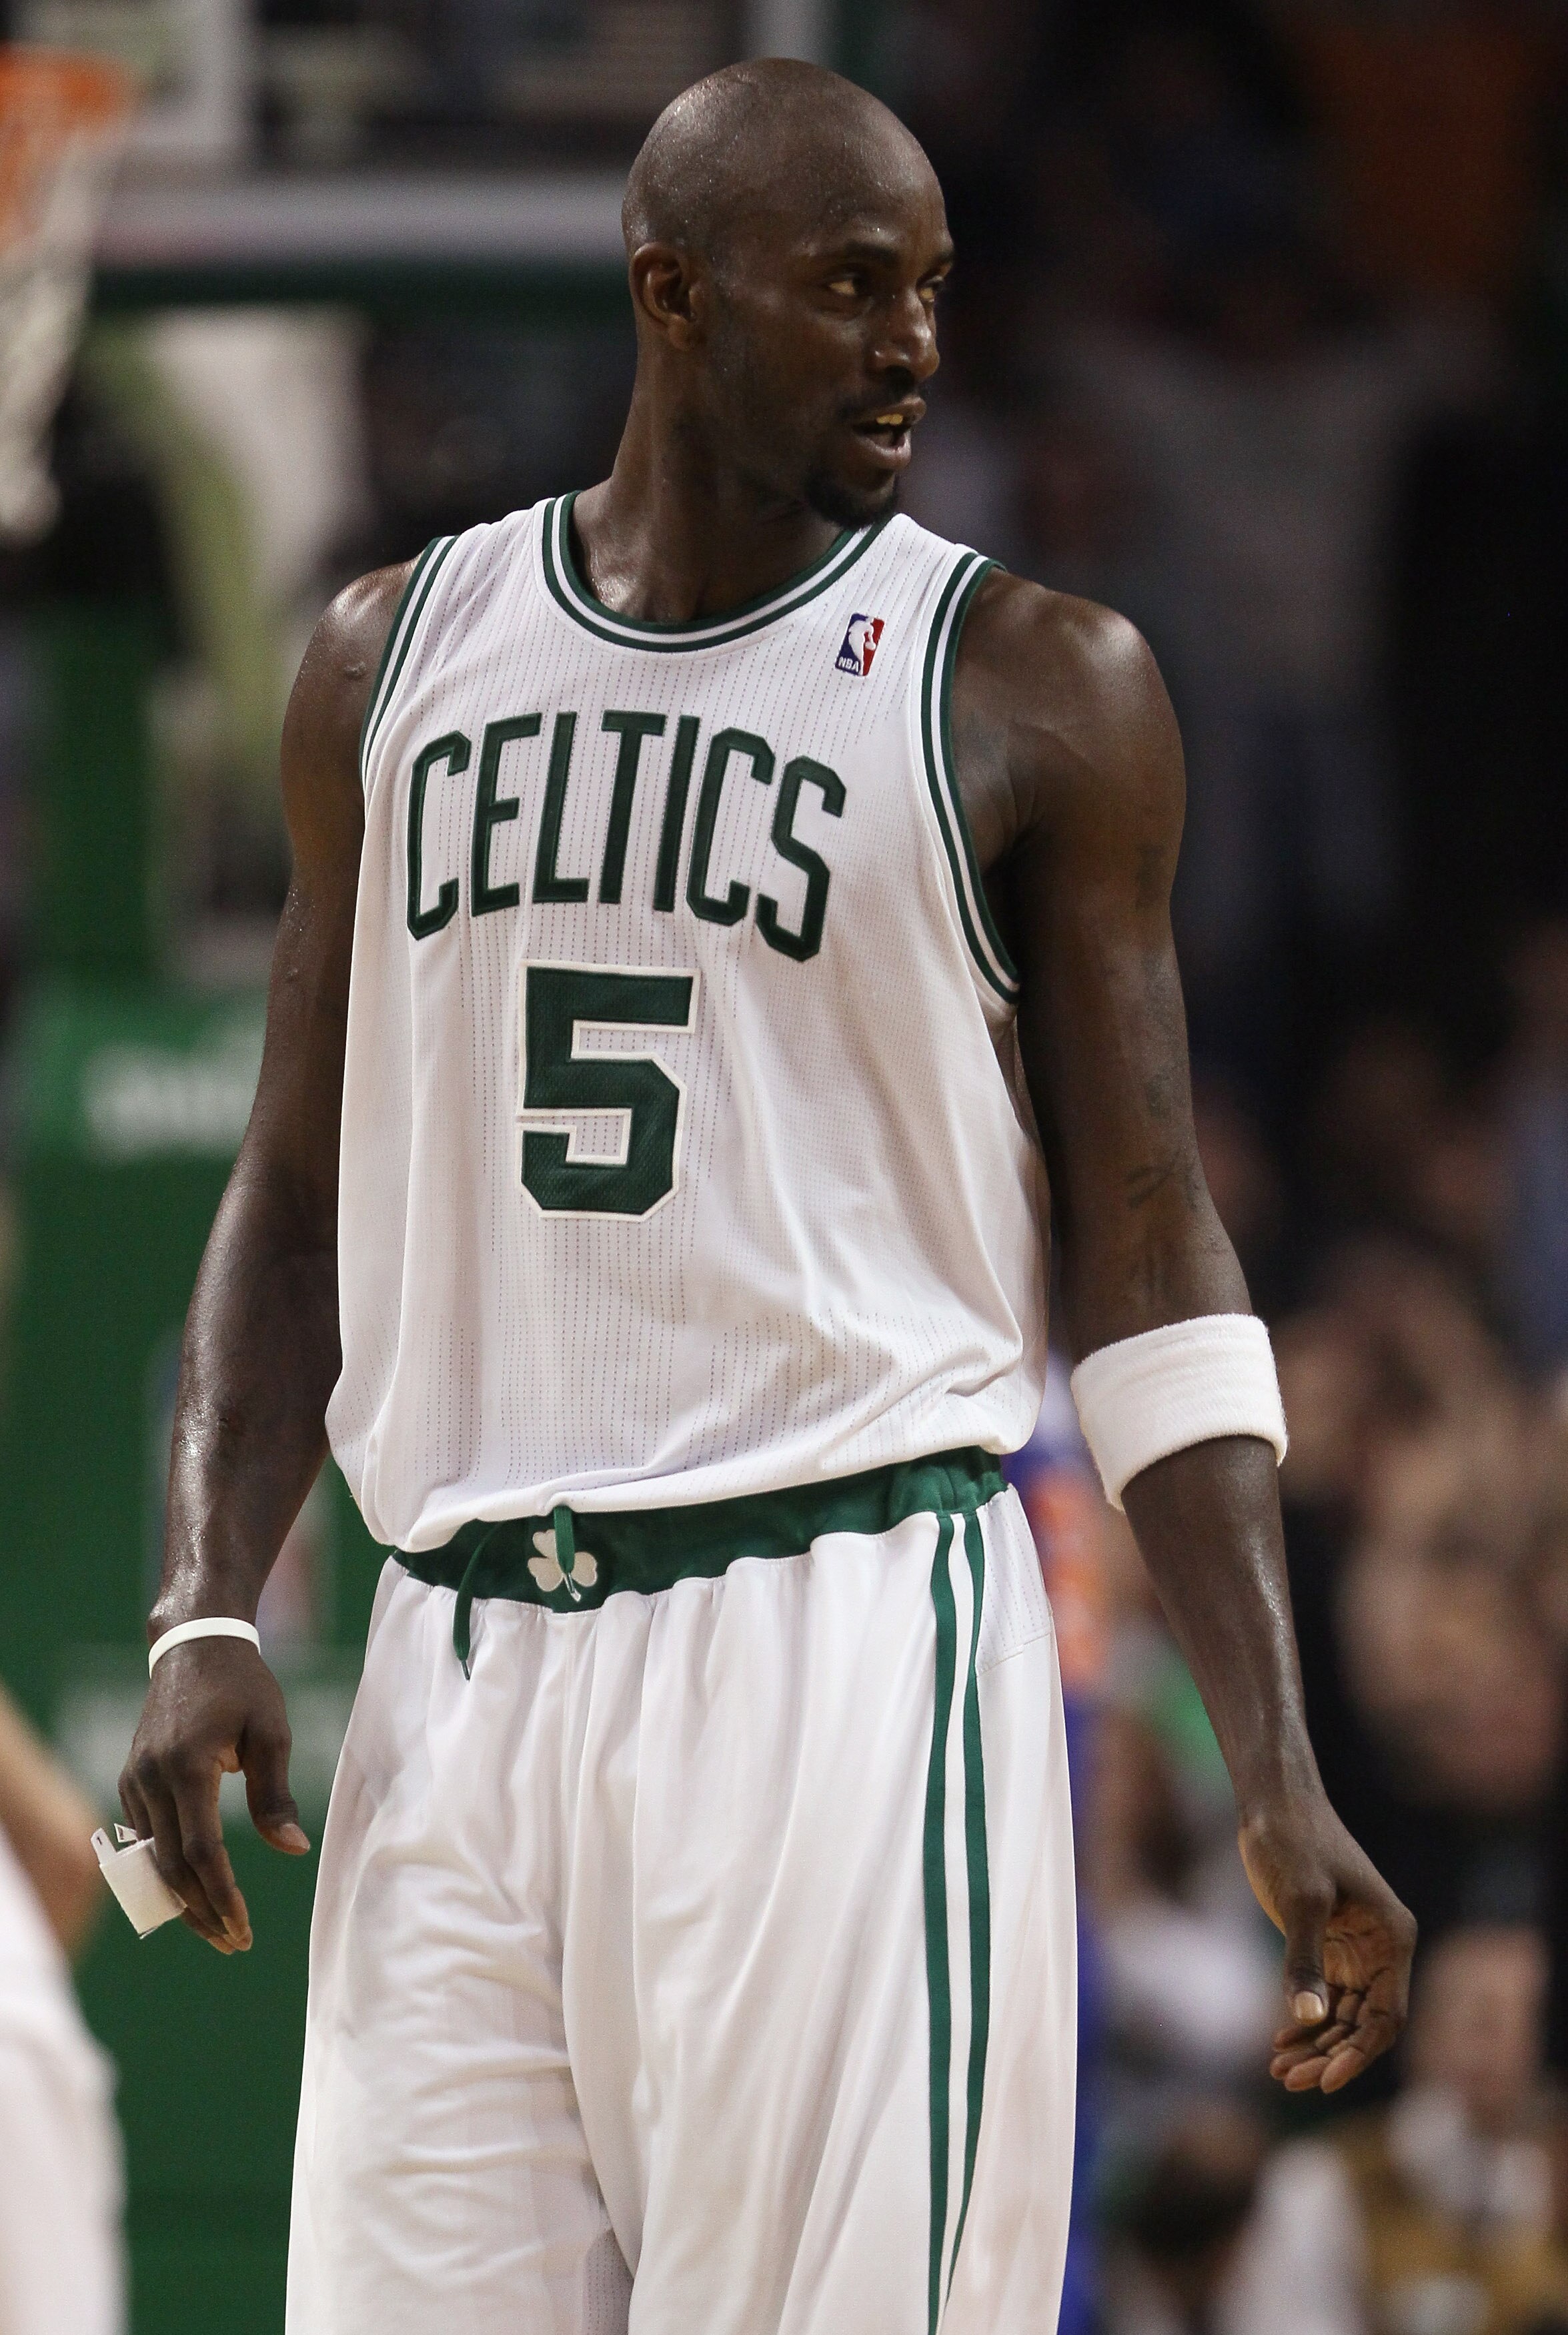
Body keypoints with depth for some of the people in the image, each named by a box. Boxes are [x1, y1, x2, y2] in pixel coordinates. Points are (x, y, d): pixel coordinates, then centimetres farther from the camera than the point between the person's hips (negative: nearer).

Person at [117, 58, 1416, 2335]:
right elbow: (299, 1200, 16)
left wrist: (1281, 1782, -7)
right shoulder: (398, 657, 12)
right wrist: (206, 1618, 1)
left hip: (843, 1633, -3)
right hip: (462, 1659, 3)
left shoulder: (1033, 690, 1)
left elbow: (1145, 1262, 1)